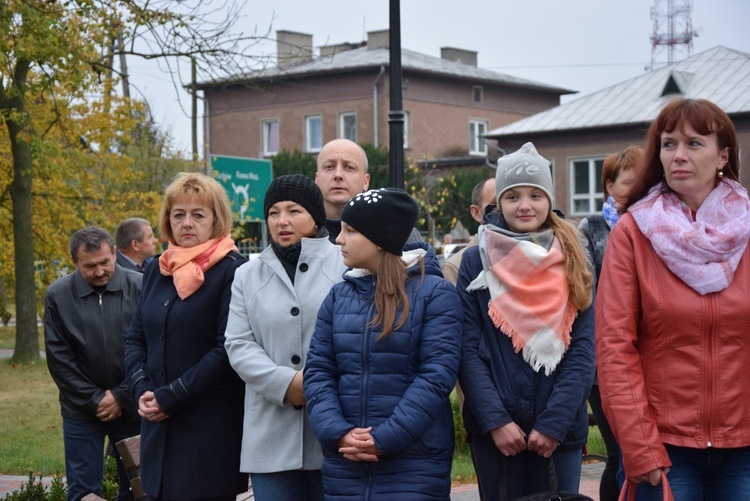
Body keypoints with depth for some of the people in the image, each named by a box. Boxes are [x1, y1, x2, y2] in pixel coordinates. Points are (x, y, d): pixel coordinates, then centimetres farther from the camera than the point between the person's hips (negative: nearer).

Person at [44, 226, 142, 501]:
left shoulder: (140, 287, -8)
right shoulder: (58, 295, -3)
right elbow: (58, 358, -2)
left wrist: (121, 397, -8)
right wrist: (94, 399, -5)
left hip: (131, 406, 0)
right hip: (81, 411, 1)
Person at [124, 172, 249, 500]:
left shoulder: (232, 271, -7)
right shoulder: (157, 271, 12)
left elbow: (226, 350, -13)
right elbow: (135, 339, 14)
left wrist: (171, 397, -14)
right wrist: (141, 390, -4)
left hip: (211, 426, -5)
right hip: (158, 426, 6)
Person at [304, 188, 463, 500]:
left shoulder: (435, 293, -3)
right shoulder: (338, 296, 10)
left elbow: (436, 376, -11)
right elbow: (317, 371, 5)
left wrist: (385, 439, -17)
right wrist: (338, 433, -11)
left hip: (415, 466, -4)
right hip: (344, 466, 4)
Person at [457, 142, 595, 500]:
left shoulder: (574, 262, 5)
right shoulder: (476, 262, 2)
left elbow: (583, 350, -1)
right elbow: (467, 349, -3)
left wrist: (554, 422, -10)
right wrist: (495, 420, -13)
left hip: (561, 430, 1)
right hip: (494, 430, -1)